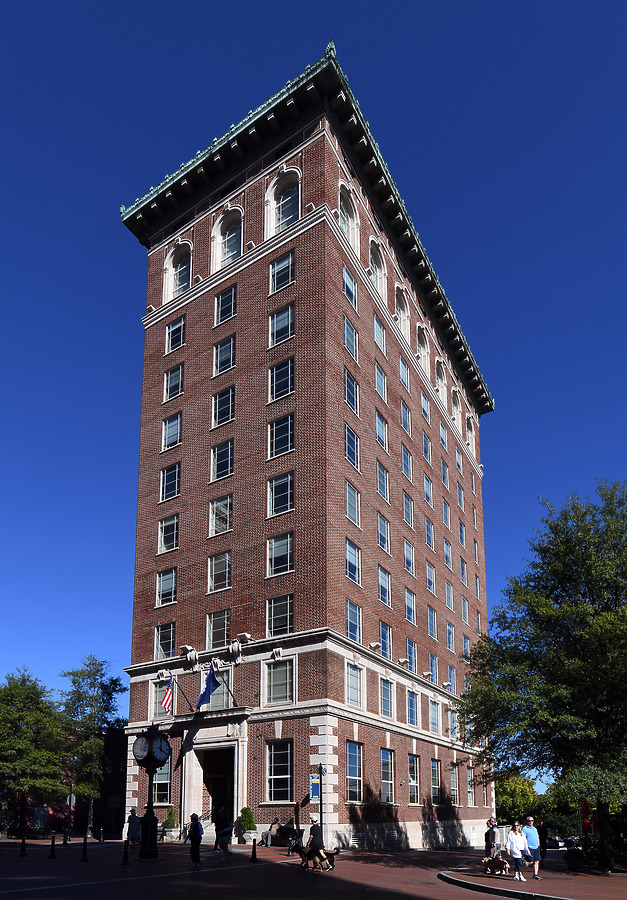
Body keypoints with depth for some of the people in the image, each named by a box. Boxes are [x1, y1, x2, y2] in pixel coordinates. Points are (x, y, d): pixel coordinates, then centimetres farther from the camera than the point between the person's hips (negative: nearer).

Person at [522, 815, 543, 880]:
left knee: (537, 861, 1)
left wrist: (538, 845, 17)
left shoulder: (535, 829, 19)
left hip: (536, 848, 7)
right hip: (530, 848, -7)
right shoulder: (525, 829, -4)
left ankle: (535, 874, 7)